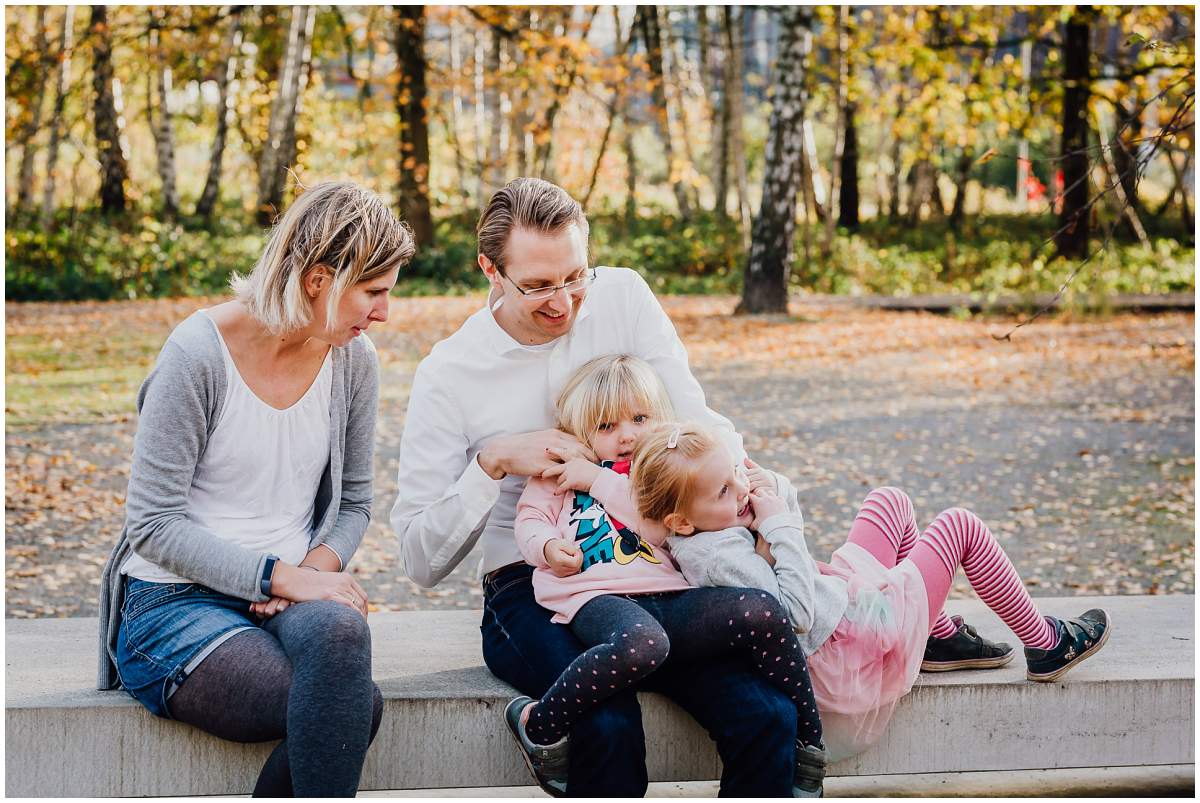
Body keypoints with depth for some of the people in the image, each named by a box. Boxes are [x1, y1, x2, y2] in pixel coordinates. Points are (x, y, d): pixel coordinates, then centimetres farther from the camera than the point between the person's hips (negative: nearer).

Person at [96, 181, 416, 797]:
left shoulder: (352, 359, 4)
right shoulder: (200, 352, -13)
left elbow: (353, 502, 15)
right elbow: (154, 522, -13)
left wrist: (319, 566, -7)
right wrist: (283, 577, -20)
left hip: (293, 596, 5)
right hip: (176, 604, -5)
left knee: (338, 630, -34)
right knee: (359, 705, -31)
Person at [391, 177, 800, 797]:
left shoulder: (622, 297, 5)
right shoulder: (447, 376, -2)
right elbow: (421, 562, -3)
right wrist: (494, 461, -16)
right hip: (530, 590, -3)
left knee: (768, 718, -23)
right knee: (609, 727, -34)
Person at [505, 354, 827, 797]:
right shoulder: (562, 468, 23)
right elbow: (530, 519, 18)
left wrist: (598, 480, 1)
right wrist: (547, 546, -5)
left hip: (667, 595, 3)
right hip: (597, 597, -3)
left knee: (761, 611, -24)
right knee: (642, 642, -42)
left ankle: (808, 745, -13)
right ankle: (539, 726, -27)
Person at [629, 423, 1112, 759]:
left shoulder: (715, 526, -4)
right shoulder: (721, 556, -33)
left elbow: (789, 517, 12)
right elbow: (799, 613, -34)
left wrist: (773, 493, -11)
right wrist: (779, 527, -32)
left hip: (842, 593, 10)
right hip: (856, 640, -10)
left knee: (891, 501, 25)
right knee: (960, 526, 0)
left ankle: (942, 636, 30)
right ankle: (1047, 646, 16)